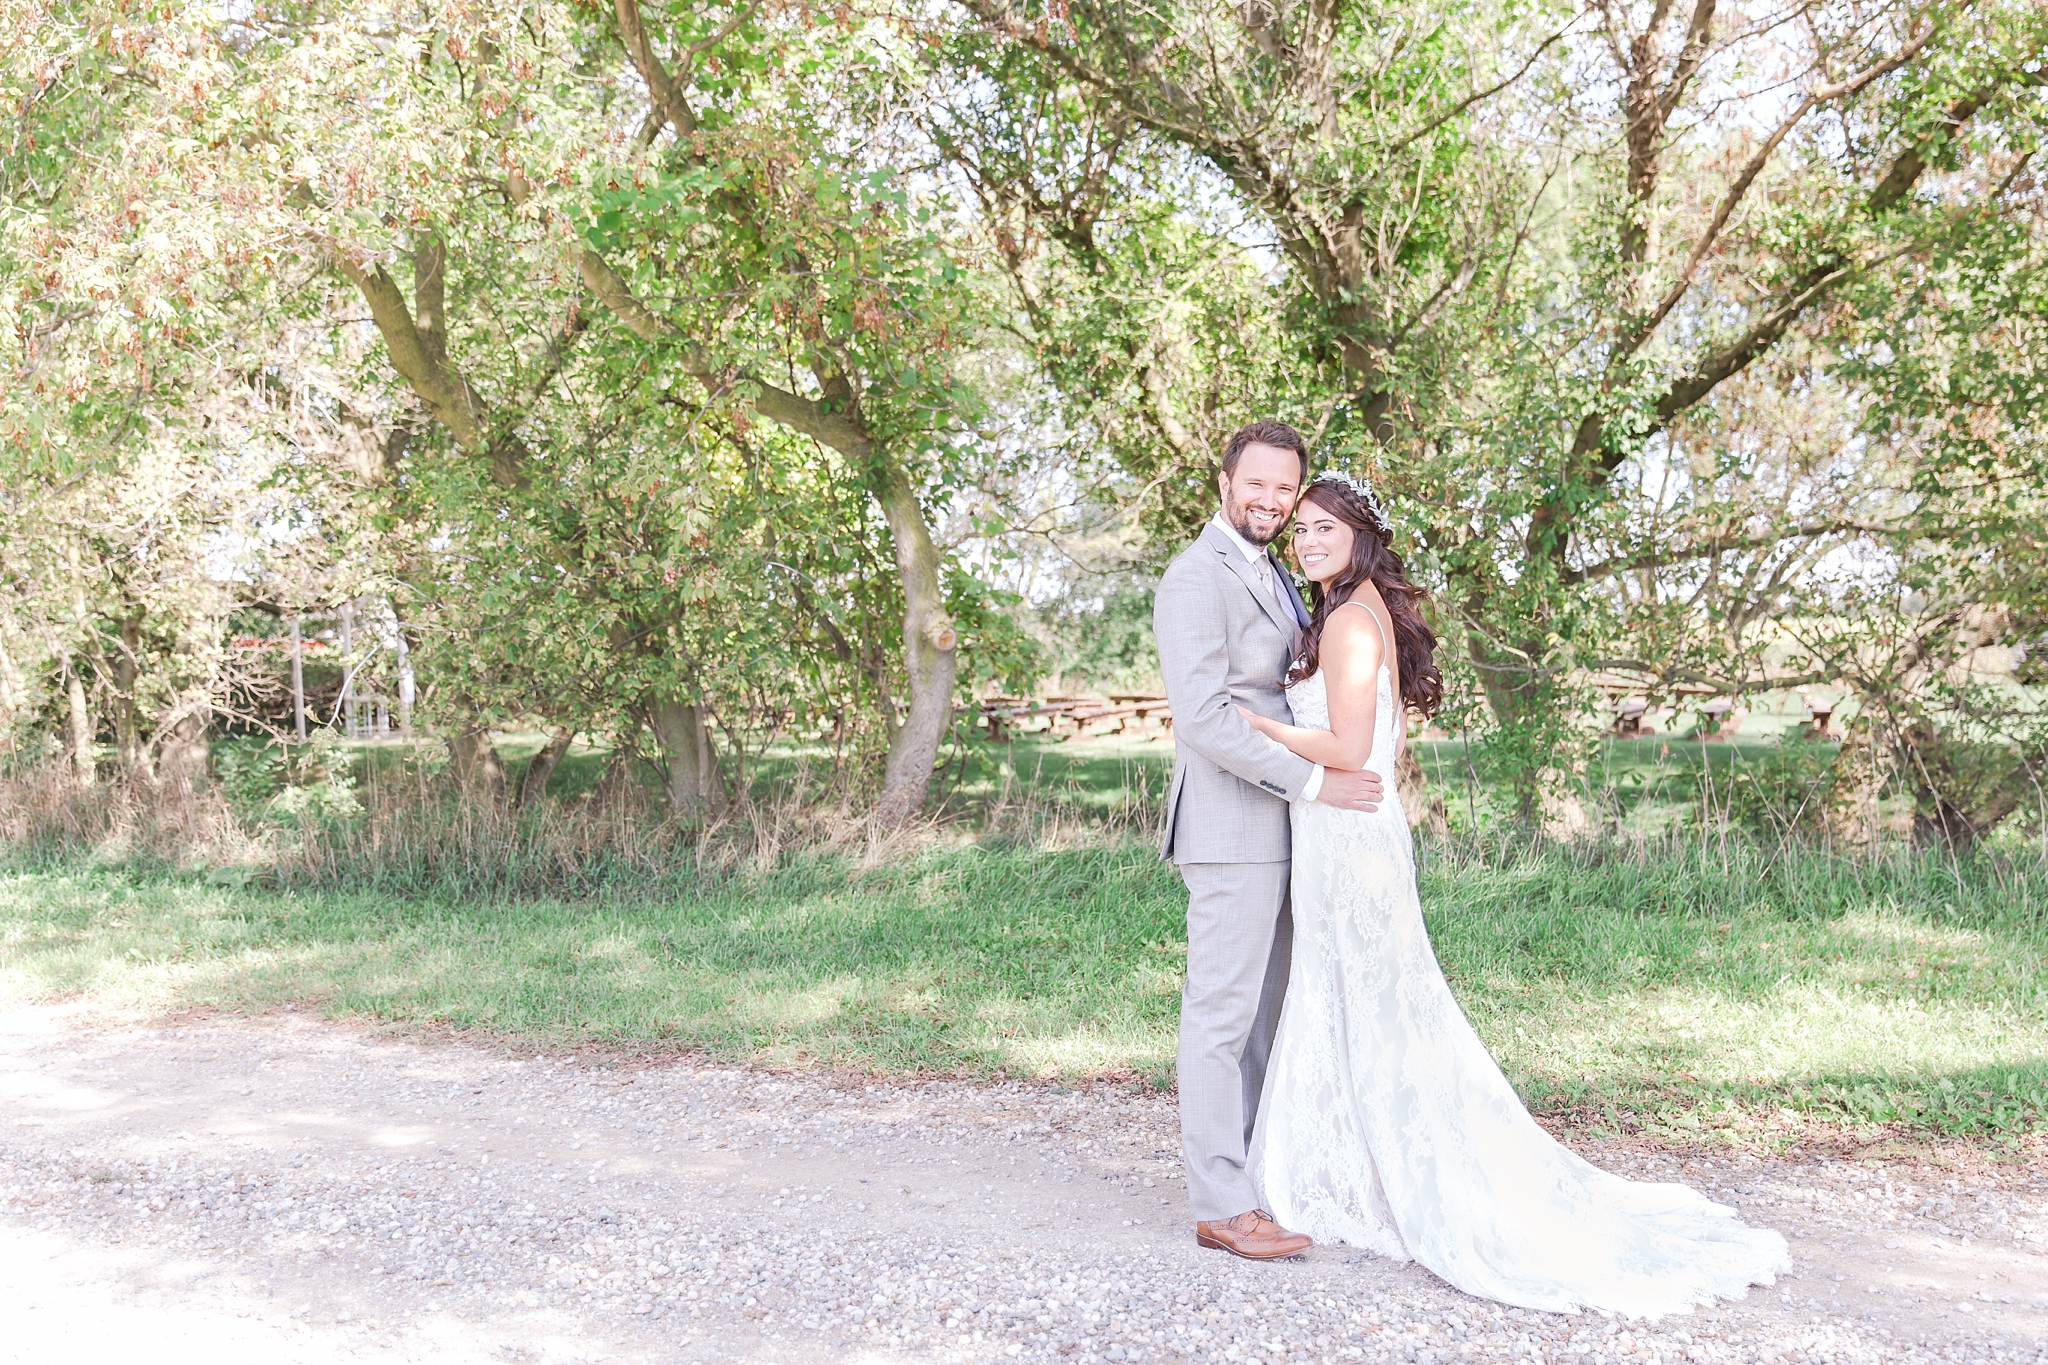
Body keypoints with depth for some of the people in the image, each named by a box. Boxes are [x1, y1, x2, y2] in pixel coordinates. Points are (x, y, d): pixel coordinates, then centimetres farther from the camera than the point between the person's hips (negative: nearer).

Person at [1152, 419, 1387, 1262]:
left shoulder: (1274, 577, 18)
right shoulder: (1196, 579, -12)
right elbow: (1202, 717, -21)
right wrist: (1313, 782, -19)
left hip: (1278, 828, 9)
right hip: (1230, 829, -9)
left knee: (1262, 1009, 14)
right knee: (1222, 1012, -4)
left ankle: (1257, 1168, 24)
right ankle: (1220, 1206, 3)